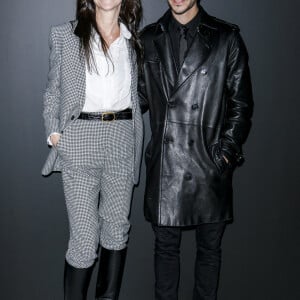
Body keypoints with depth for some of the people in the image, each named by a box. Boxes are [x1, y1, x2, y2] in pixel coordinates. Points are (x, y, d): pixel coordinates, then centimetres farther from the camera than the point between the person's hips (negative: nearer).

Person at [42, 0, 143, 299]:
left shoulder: (133, 39, 12)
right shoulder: (64, 35, 5)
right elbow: (52, 90, 9)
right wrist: (53, 132, -3)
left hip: (122, 139, 3)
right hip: (80, 139, -3)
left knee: (116, 231, 9)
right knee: (84, 239, -5)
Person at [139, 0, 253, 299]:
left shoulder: (226, 38, 1)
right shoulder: (149, 38, 8)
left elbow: (241, 103, 2)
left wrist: (229, 146, -8)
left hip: (209, 163, -1)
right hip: (164, 165, 2)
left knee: (209, 248, 13)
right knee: (165, 246, 13)